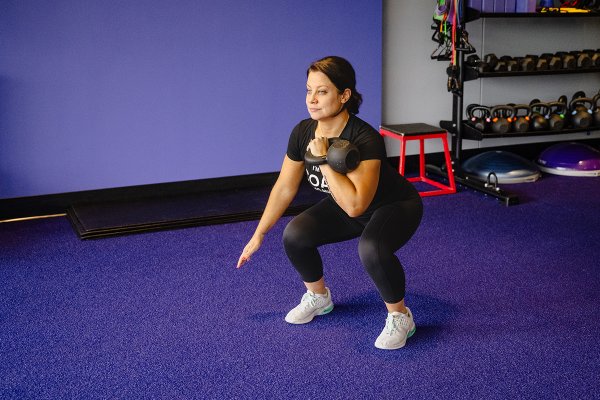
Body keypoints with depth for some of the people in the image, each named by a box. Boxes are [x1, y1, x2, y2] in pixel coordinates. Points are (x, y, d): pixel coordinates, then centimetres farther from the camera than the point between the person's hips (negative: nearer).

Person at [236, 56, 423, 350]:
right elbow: (284, 187, -4)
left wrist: (323, 159, -43)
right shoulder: (303, 132, -17)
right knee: (295, 235, -15)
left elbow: (355, 205, -46)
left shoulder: (365, 140, -36)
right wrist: (258, 235, 0)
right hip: (346, 205, 6)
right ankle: (318, 297, 13)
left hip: (394, 206, -6)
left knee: (372, 249, -36)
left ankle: (400, 317, -9)